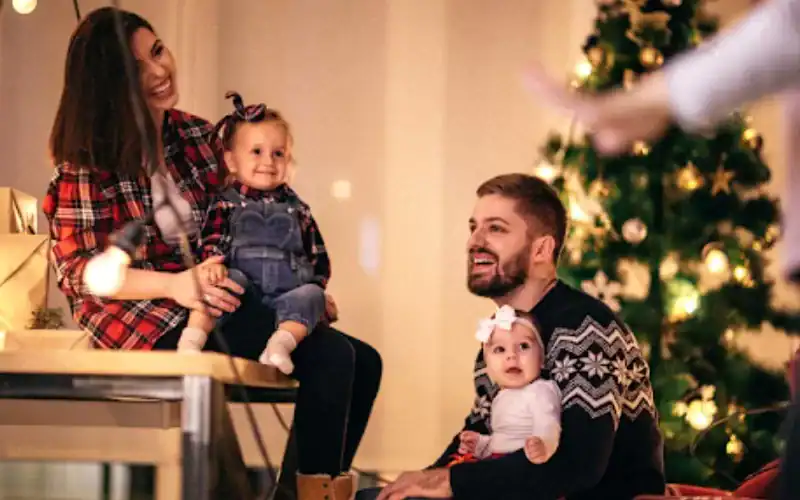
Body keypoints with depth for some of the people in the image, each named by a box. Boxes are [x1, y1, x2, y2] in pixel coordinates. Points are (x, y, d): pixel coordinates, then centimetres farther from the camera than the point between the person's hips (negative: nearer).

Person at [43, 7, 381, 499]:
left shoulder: (197, 137, 10)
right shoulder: (88, 162, -6)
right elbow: (78, 269, -12)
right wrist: (175, 285, -26)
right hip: (145, 316, -7)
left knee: (363, 362, -2)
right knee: (331, 356, -22)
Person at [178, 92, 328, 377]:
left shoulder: (295, 208, 25)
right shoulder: (226, 204, 15)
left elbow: (317, 254, 25)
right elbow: (210, 240, 2)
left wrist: (316, 288, 7)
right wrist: (213, 263, -22)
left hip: (287, 291, 3)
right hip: (243, 283, -3)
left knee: (310, 295, -28)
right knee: (228, 280, -35)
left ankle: (282, 343, -52)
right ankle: (193, 337, -47)